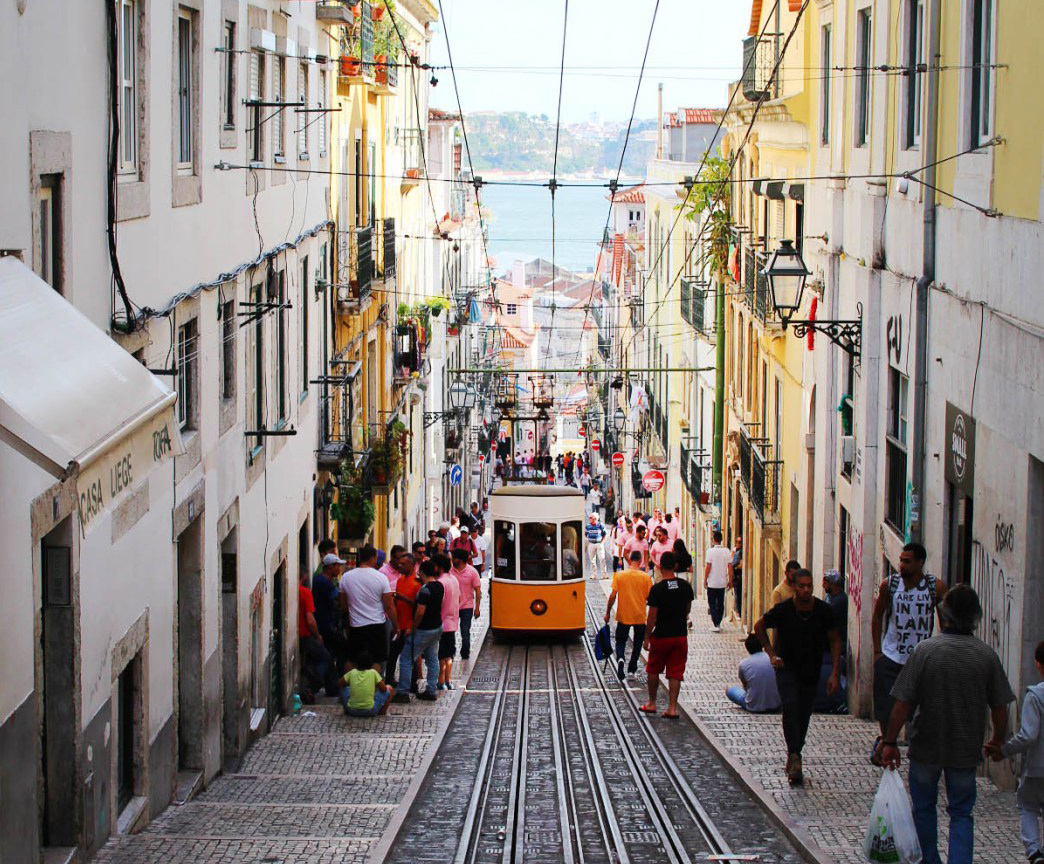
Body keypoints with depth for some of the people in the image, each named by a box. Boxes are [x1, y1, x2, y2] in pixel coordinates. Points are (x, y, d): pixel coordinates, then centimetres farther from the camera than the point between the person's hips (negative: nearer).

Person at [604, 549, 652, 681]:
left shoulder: (619, 575, -7)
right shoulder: (645, 577, -8)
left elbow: (612, 596, -9)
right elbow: (650, 598, -5)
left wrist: (607, 613, 1)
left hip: (623, 616, 0)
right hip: (640, 616, 0)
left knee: (620, 641, 11)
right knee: (638, 642, 21)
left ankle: (620, 659, -18)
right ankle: (632, 668, 26)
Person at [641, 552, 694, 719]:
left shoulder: (657, 589, -15)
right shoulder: (685, 586, -3)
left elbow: (652, 617, -13)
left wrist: (647, 637, -3)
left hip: (661, 636, -3)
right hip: (680, 635, 3)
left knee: (653, 670, 16)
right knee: (675, 673, 5)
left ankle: (652, 703, 24)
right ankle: (672, 707, 1)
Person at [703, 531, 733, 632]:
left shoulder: (710, 551, -12)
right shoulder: (727, 551, -2)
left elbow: (708, 567, -11)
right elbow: (730, 567, 1)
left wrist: (705, 580, -2)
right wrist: (730, 581, 10)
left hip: (712, 582, -3)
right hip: (722, 582, 3)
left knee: (712, 603, 4)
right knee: (720, 604, 14)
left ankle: (715, 624, -8)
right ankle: (718, 623, 20)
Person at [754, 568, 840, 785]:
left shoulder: (824, 611, -9)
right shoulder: (783, 610, -13)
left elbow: (835, 640, 2)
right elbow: (759, 627, 5)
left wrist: (834, 673, -3)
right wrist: (771, 654, -2)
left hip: (811, 671, 2)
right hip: (787, 668, -2)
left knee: (803, 715, 5)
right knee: (790, 706, -22)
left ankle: (793, 758, 22)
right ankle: (794, 756, -21)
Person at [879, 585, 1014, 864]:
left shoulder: (924, 650, -15)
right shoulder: (987, 655, -9)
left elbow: (903, 704, -14)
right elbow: (1000, 707, -2)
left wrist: (890, 741, -4)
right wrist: (998, 740, 16)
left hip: (926, 747, -1)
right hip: (966, 750, 1)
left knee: (924, 809, 19)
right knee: (961, 813, 11)